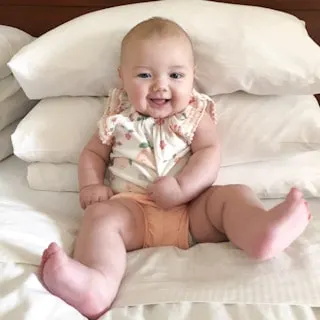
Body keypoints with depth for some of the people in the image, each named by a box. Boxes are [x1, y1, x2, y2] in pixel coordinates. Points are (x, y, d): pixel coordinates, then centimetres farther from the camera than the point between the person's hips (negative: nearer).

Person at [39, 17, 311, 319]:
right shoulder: (118, 118, 10)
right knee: (100, 214, -27)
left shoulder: (195, 115, 7)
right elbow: (93, 153, 17)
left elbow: (209, 155, -5)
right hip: (133, 207, 0)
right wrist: (91, 185, -4)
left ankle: (261, 232, -55)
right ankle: (97, 283, -55)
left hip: (193, 208, 1)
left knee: (235, 195, -21)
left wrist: (181, 188, -22)